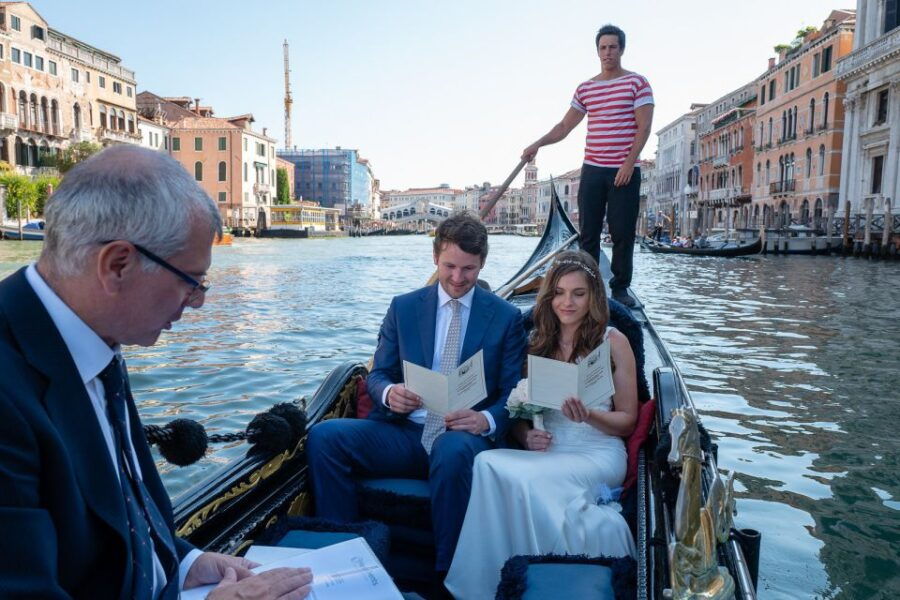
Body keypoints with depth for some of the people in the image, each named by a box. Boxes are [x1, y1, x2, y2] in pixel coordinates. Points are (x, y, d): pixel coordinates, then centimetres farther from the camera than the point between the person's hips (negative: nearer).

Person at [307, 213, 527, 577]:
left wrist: (486, 420, -20)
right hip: (404, 430, 3)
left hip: (465, 434, -2)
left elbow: (514, 393, 3)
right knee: (323, 436, -21)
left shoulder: (506, 317, 6)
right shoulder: (403, 308, 11)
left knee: (454, 450, -39)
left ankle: (446, 575, -19)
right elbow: (377, 374, 12)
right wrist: (388, 392, -14)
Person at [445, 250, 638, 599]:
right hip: (545, 452, 4)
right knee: (488, 462, -31)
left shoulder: (613, 342, 3)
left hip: (597, 453, -4)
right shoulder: (536, 341, 13)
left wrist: (589, 416, -17)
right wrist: (526, 436, -8)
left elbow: (627, 421, 4)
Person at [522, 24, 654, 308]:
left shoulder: (637, 83, 1)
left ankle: (620, 288, 10)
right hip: (592, 170, 4)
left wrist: (629, 162, -15)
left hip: (625, 171, -4)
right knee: (588, 233, 3)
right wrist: (538, 144, 3)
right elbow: (564, 127, 16)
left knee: (623, 233, -1)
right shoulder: (585, 88, 13)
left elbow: (643, 127, -6)